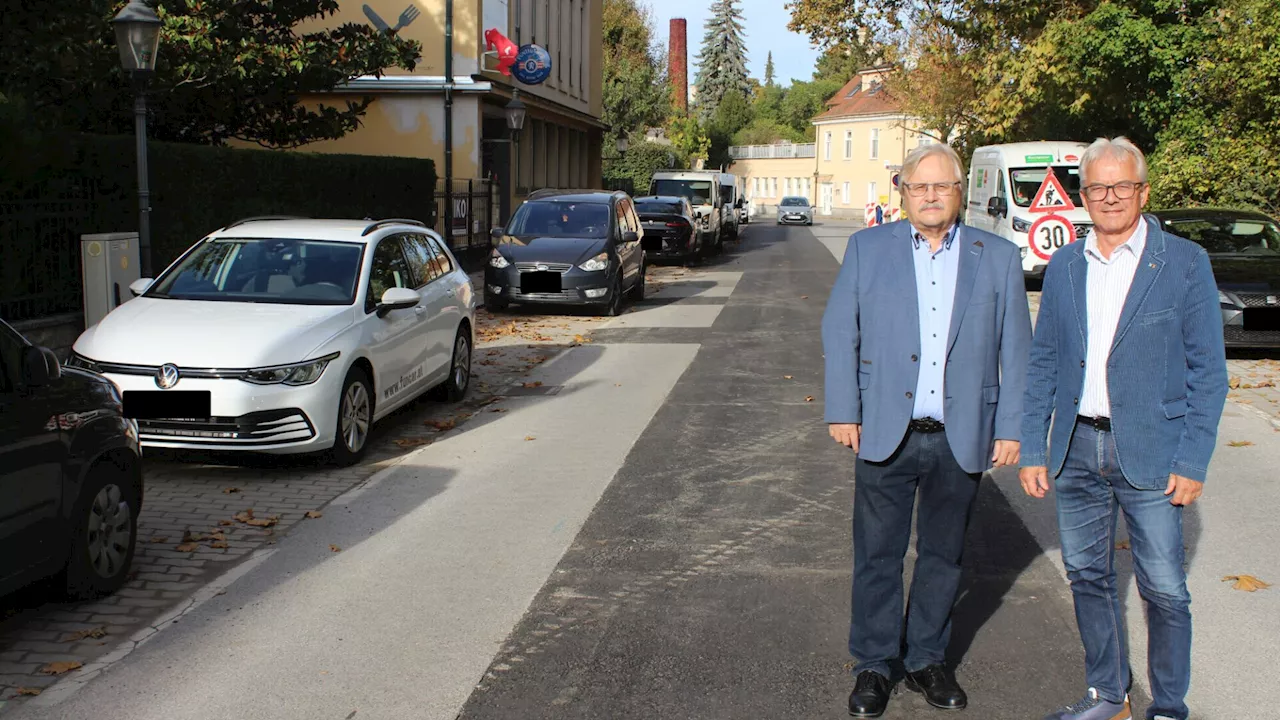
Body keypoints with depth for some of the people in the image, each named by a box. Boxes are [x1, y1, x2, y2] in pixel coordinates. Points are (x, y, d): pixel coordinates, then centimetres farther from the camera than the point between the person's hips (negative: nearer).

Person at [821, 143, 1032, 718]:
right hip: (886, 433, -1)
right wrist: (842, 411, -4)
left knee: (942, 557, 13)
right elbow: (839, 332, 2)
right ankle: (874, 666, 21)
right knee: (877, 556, 6)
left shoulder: (999, 257, 4)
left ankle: (927, 661, 30)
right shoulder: (867, 248, 3)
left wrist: (1010, 428, 0)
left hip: (962, 438, 1)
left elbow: (1015, 351, 5)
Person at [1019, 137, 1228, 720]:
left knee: (1164, 590, 1)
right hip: (1076, 449, 4)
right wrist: (1033, 448, 5)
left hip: (1149, 454, -4)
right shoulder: (1064, 267, 8)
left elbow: (1207, 370, -4)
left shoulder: (1184, 262, -3)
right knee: (1087, 576, 13)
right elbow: (1042, 362, 11)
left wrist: (1192, 461, -9)